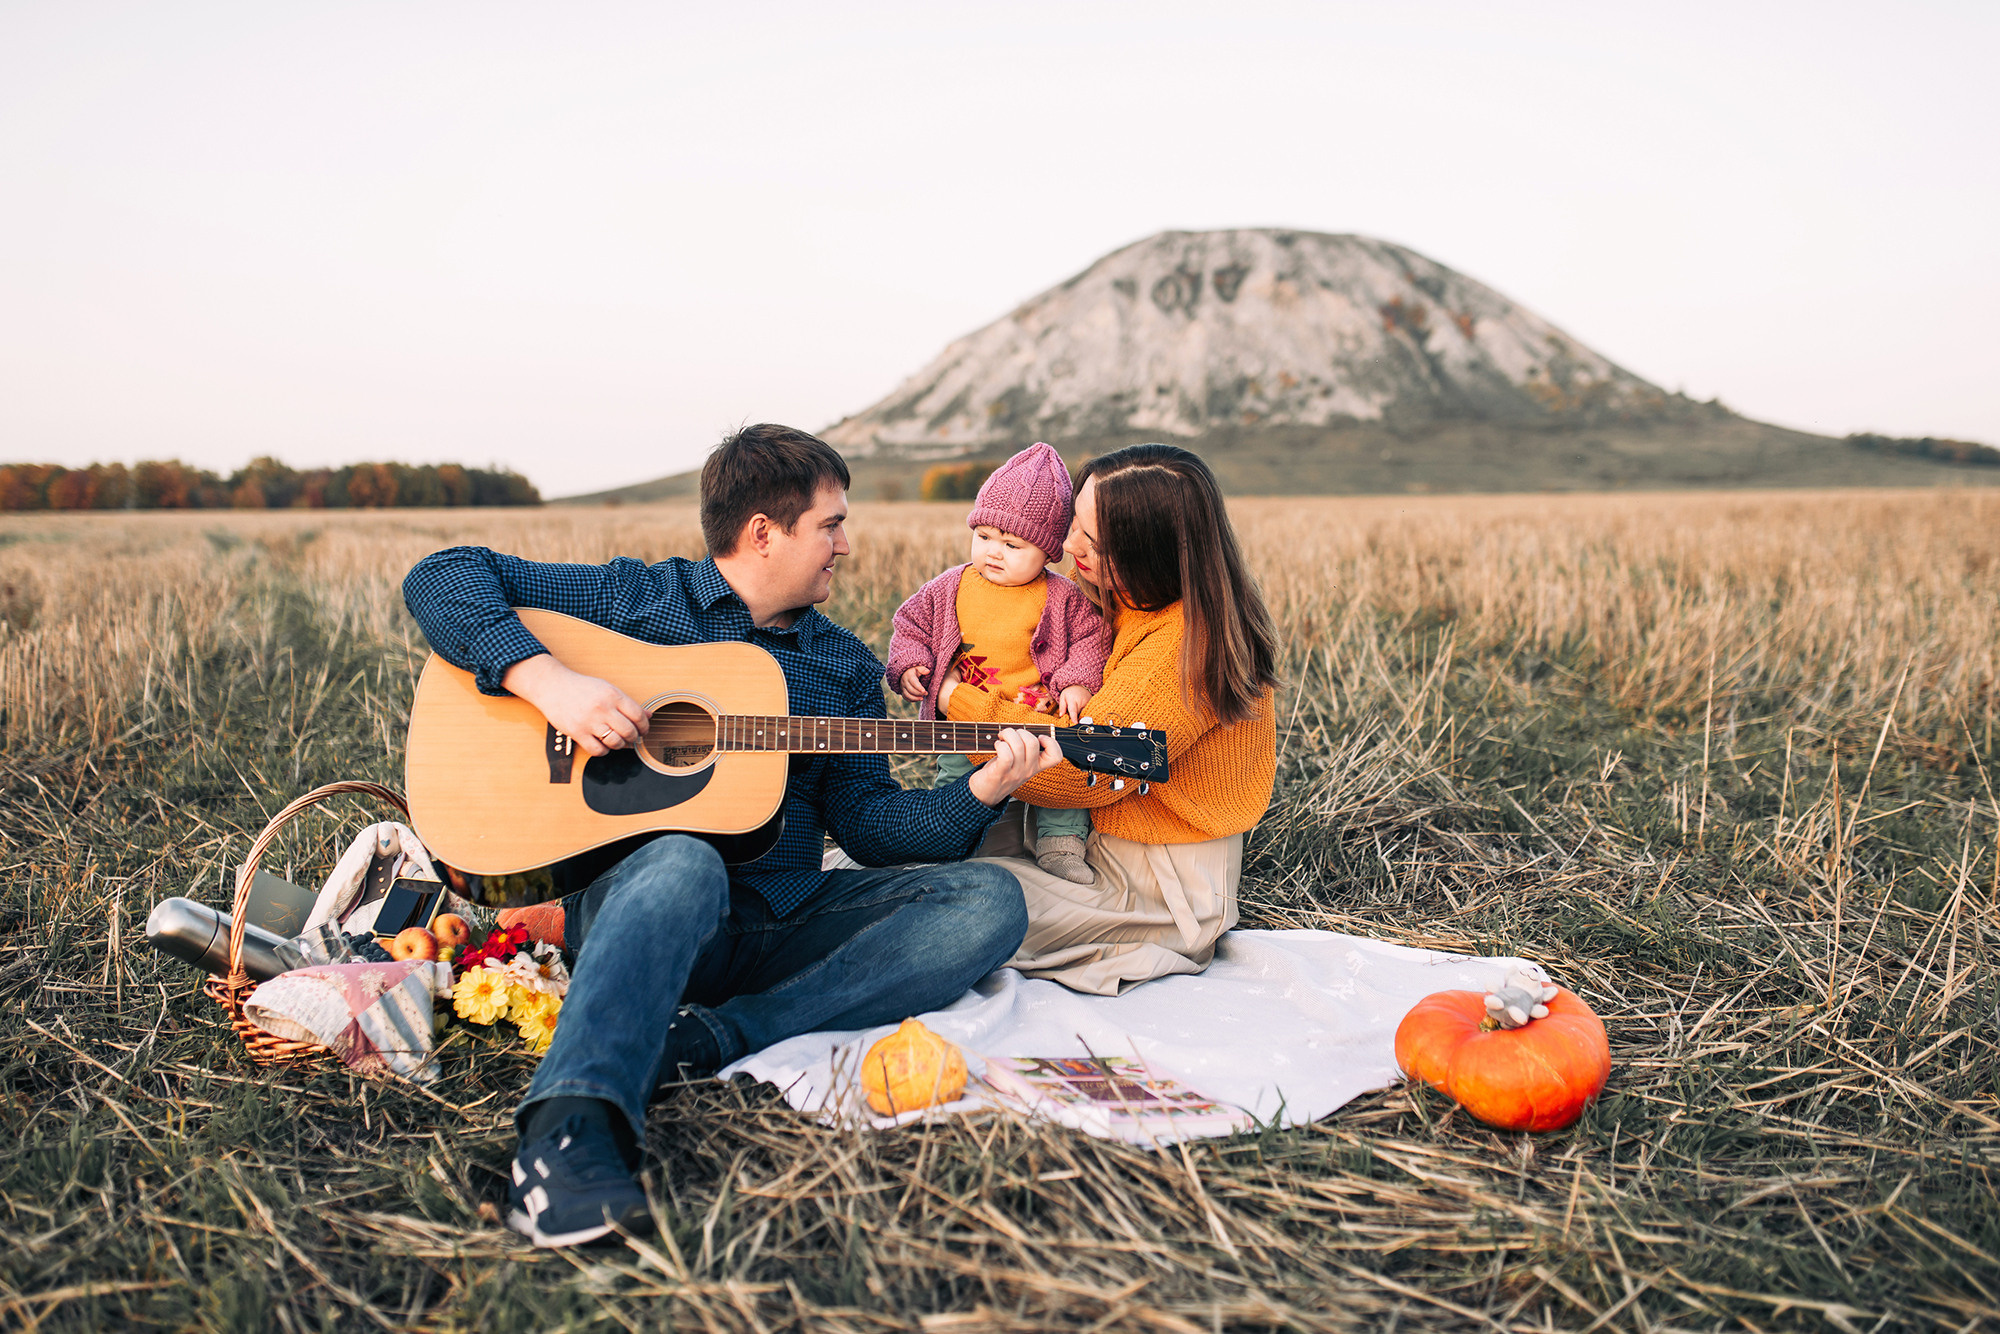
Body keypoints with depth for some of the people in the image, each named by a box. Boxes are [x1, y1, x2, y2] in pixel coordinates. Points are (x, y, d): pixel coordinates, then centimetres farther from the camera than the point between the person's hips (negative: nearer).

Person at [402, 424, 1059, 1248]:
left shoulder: (845, 669, 17)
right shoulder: (636, 599, 4)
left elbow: (867, 821, 10)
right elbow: (442, 577, 0)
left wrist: (978, 796, -7)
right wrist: (546, 678, -17)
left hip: (787, 919, 5)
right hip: (627, 900, -4)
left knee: (989, 902, -16)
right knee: (683, 866, -40)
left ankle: (714, 1035, -29)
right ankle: (571, 1133, -51)